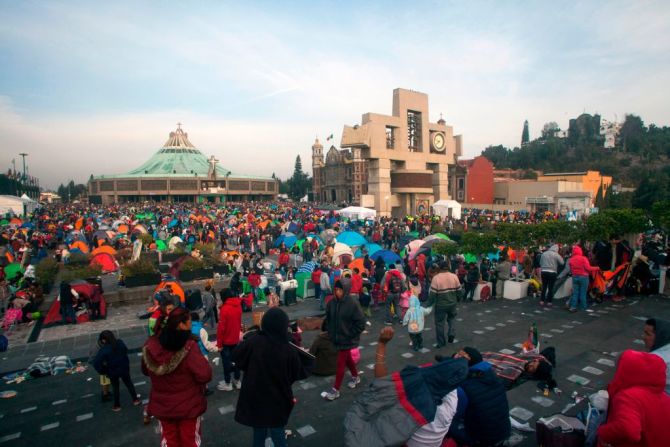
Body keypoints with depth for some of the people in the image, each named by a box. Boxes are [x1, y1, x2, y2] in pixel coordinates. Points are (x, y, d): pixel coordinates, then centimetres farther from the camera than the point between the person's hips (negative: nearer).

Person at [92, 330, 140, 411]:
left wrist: (102, 371, -12)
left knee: (115, 387, 18)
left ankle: (117, 406, 33)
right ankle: (135, 400, 33)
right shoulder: (120, 342, -13)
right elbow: (126, 351, 4)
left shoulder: (104, 350, -25)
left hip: (113, 371, -3)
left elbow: (96, 362, -27)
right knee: (129, 383, 22)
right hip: (124, 368, 3)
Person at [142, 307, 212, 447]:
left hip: (161, 404, 4)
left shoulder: (151, 345, -12)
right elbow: (205, 375, -30)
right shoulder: (188, 347, -29)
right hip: (188, 405, -4)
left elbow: (146, 371, 5)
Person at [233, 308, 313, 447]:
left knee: (259, 433, 22)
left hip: (255, 398, 1)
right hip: (278, 401, -1)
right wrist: (306, 357, 11)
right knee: (277, 433, 20)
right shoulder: (289, 351, -20)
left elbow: (236, 357, -3)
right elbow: (300, 373, -5)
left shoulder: (253, 342, -20)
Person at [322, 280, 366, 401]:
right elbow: (328, 319, 10)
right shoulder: (331, 303, -6)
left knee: (340, 364, 2)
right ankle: (356, 377, 48)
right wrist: (331, 333, 3)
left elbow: (361, 323, -17)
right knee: (347, 359, 24)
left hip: (346, 340, -5)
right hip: (336, 338, 6)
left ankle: (335, 390, 16)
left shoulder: (352, 304, -21)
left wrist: (350, 335, -15)